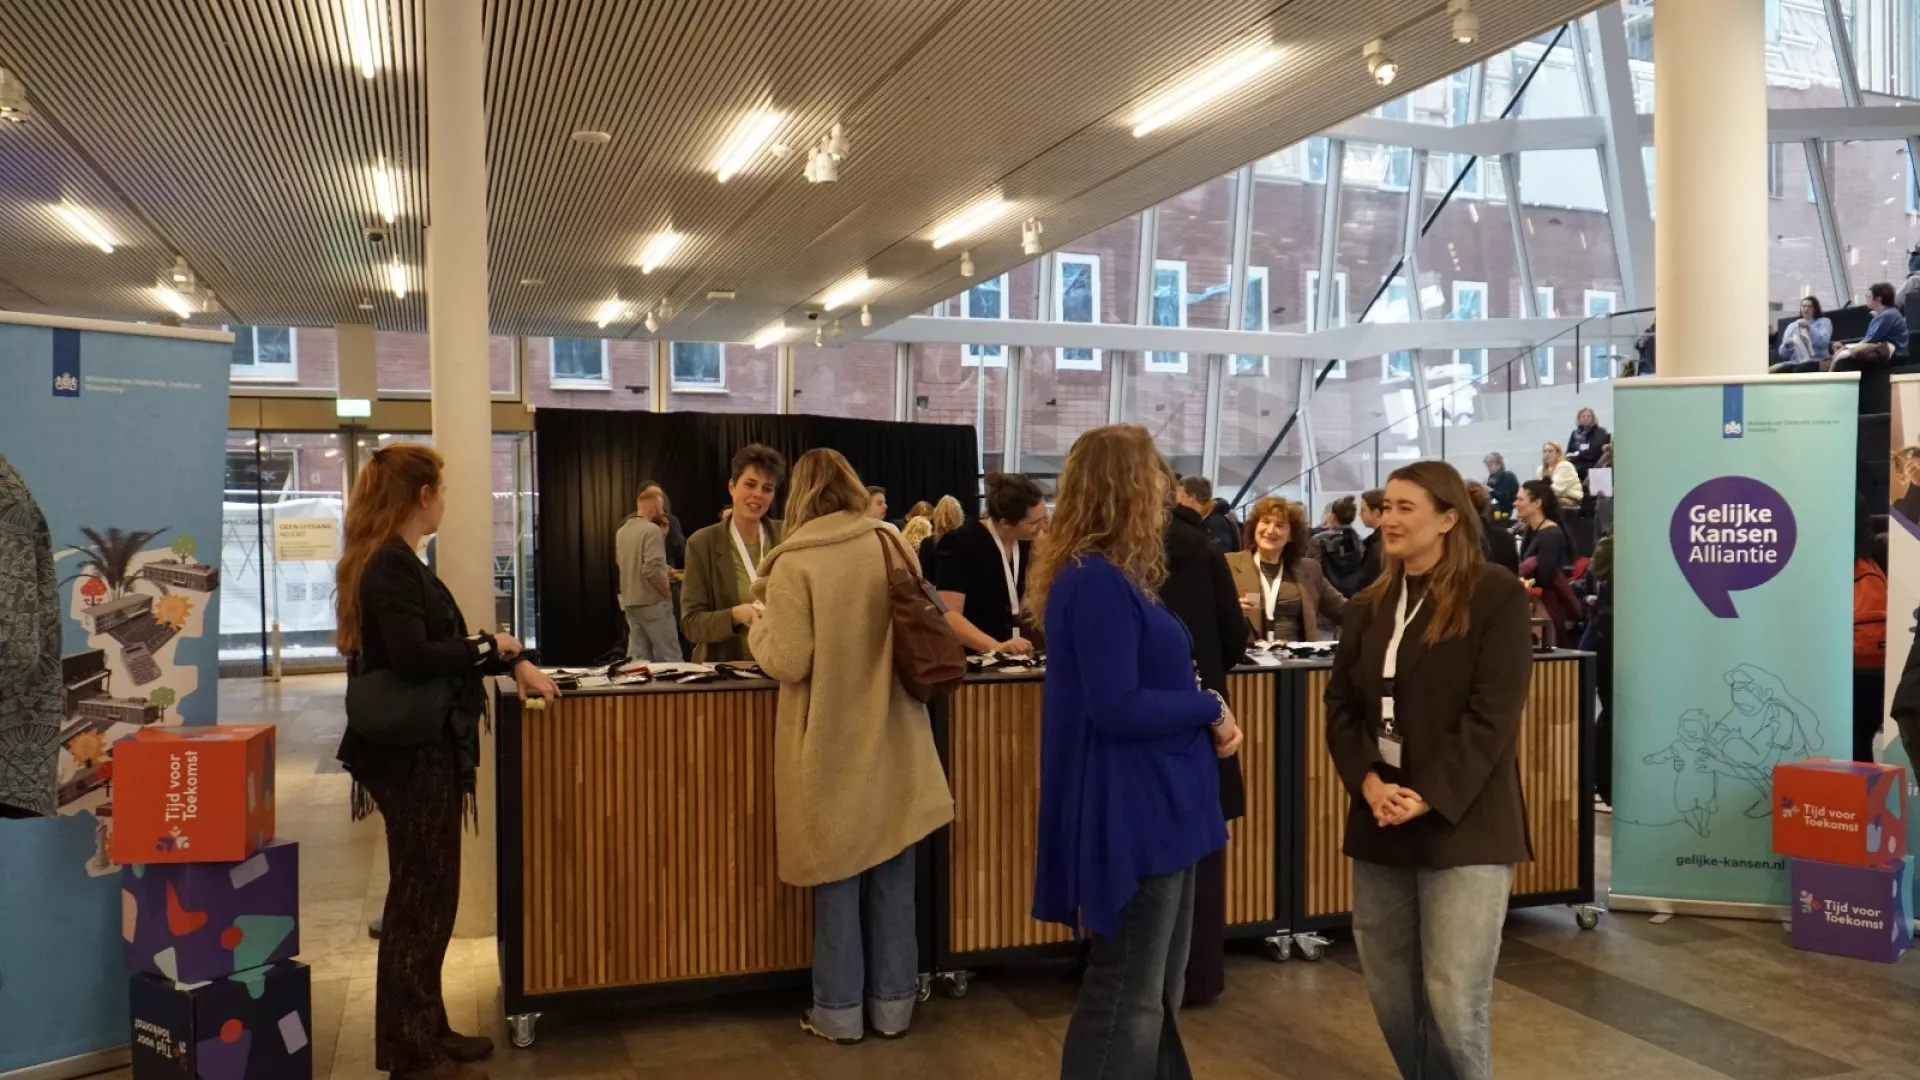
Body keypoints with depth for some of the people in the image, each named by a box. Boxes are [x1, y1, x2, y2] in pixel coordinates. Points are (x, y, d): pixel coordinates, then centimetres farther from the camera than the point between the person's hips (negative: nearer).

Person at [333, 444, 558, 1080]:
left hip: (423, 751, 10)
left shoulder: (394, 563, 14)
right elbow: (413, 657, -27)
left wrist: (513, 662, 8)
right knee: (420, 899, -2)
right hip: (412, 755, -10)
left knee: (425, 896, 17)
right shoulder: (390, 566, -17)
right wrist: (491, 645, -14)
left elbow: (433, 645, 18)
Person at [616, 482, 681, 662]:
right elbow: (652, 570, -25)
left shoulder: (622, 531, 8)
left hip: (630, 602, 8)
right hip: (652, 602, -8)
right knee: (670, 660, 0)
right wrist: (667, 590, -8)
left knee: (639, 658, 10)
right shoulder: (651, 529, -16)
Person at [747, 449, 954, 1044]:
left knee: (838, 877, 8)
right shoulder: (892, 545, 0)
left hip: (832, 743, -4)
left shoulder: (795, 562, -13)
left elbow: (787, 663, -15)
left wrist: (759, 625, 4)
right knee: (892, 874, 12)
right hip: (894, 738, 4)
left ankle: (839, 1011, 19)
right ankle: (892, 1004, 23)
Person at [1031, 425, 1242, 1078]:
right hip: (1130, 812, -10)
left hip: (1152, 806, 10)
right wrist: (1210, 707, -11)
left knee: (1156, 992, 20)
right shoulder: (1097, 582, -20)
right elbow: (1117, 708, -25)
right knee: (1126, 997, 2)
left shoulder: (1108, 578, 12)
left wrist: (1206, 719, -3)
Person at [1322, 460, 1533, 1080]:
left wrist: (1428, 798, -17)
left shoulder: (1495, 596, -5)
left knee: (1454, 999, -4)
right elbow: (1340, 705, 8)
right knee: (1390, 993, 10)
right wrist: (1368, 782, -9)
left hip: (1463, 825, -5)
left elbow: (1493, 714, -12)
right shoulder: (1369, 607, 12)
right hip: (1379, 824, 6)